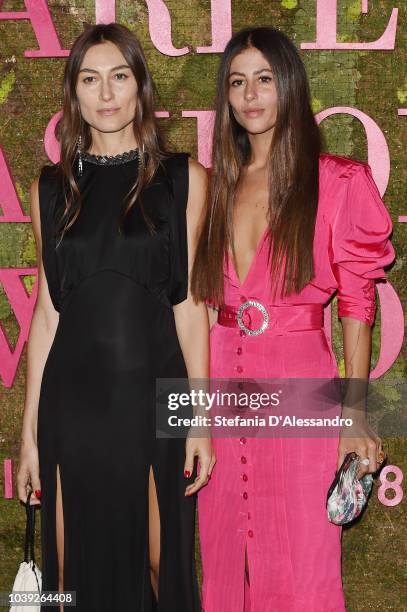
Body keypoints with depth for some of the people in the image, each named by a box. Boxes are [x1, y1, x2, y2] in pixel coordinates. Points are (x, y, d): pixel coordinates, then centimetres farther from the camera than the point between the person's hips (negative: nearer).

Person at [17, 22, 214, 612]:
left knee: (158, 562, 7)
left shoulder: (183, 179, 1)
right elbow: (47, 308, 7)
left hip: (152, 395, -2)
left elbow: (190, 303, 0)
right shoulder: (53, 186, 7)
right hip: (72, 400, 2)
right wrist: (30, 429, 5)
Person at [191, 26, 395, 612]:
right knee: (225, 557, 13)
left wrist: (355, 415, -8)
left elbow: (356, 304, -2)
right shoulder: (217, 186, 11)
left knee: (299, 564, 4)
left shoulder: (337, 183, -1)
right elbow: (201, 298, 13)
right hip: (220, 380, 4)